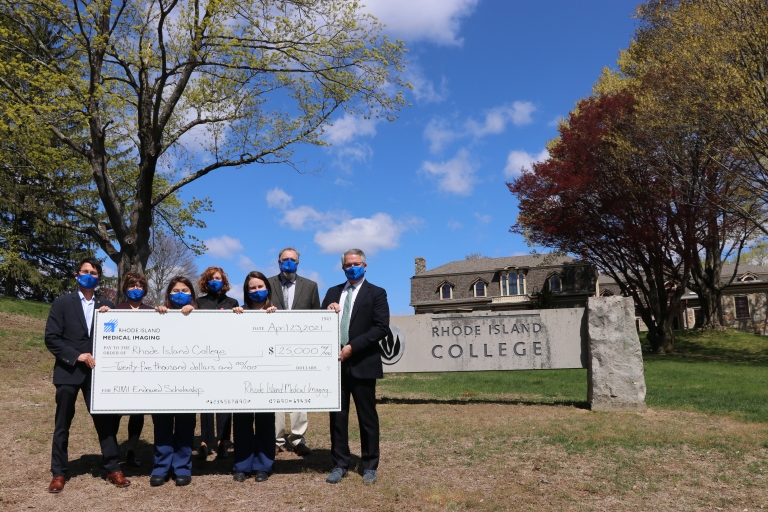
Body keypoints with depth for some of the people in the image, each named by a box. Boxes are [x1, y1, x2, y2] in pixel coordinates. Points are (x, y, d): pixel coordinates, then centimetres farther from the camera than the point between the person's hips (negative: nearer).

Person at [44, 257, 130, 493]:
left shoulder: (106, 305, 7)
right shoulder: (62, 303, -1)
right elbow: (51, 338, -6)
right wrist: (76, 356, -14)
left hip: (97, 371, 2)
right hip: (68, 371, -1)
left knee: (105, 420, 3)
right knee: (62, 424, 8)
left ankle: (112, 469, 13)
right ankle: (58, 474, 20)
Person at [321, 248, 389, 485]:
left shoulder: (376, 293, 1)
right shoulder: (333, 292, 15)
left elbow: (382, 328, -10)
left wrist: (353, 346, -16)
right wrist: (327, 312, -8)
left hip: (362, 363, -4)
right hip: (336, 362, 4)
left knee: (367, 417, 5)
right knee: (337, 415, 7)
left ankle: (369, 466, 17)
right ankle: (340, 465, 18)